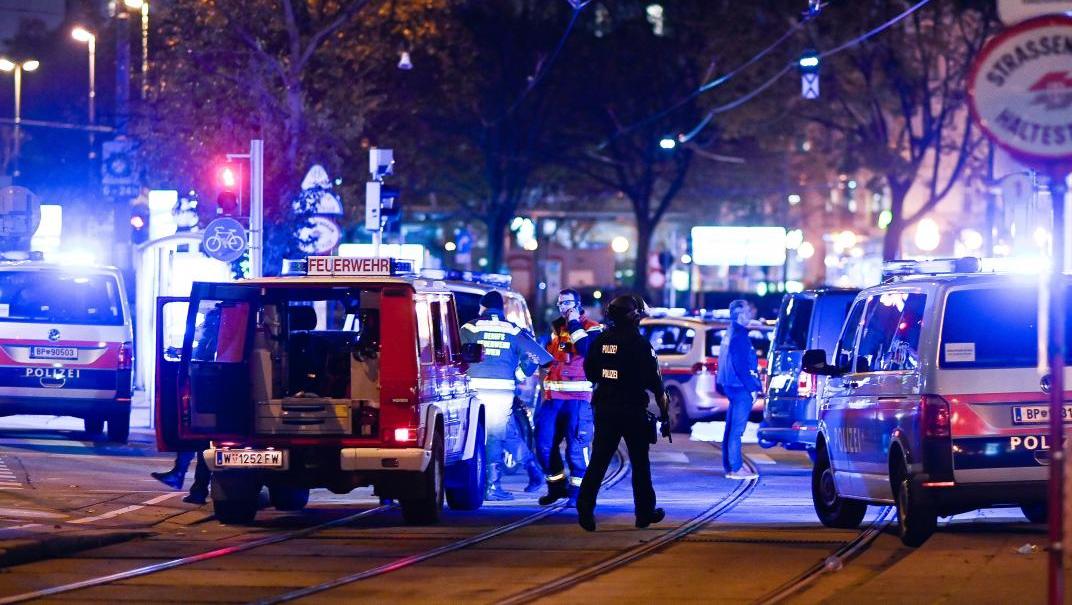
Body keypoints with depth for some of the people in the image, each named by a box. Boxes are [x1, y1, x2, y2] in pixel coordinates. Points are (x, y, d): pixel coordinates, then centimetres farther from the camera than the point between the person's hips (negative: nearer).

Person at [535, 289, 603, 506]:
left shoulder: (591, 328, 1)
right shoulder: (556, 328, 20)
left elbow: (589, 350, -18)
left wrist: (575, 325, -13)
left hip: (578, 398, -6)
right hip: (553, 398, 6)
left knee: (576, 447, -10)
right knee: (544, 445, 3)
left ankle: (578, 490, 1)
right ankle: (557, 486, 18)